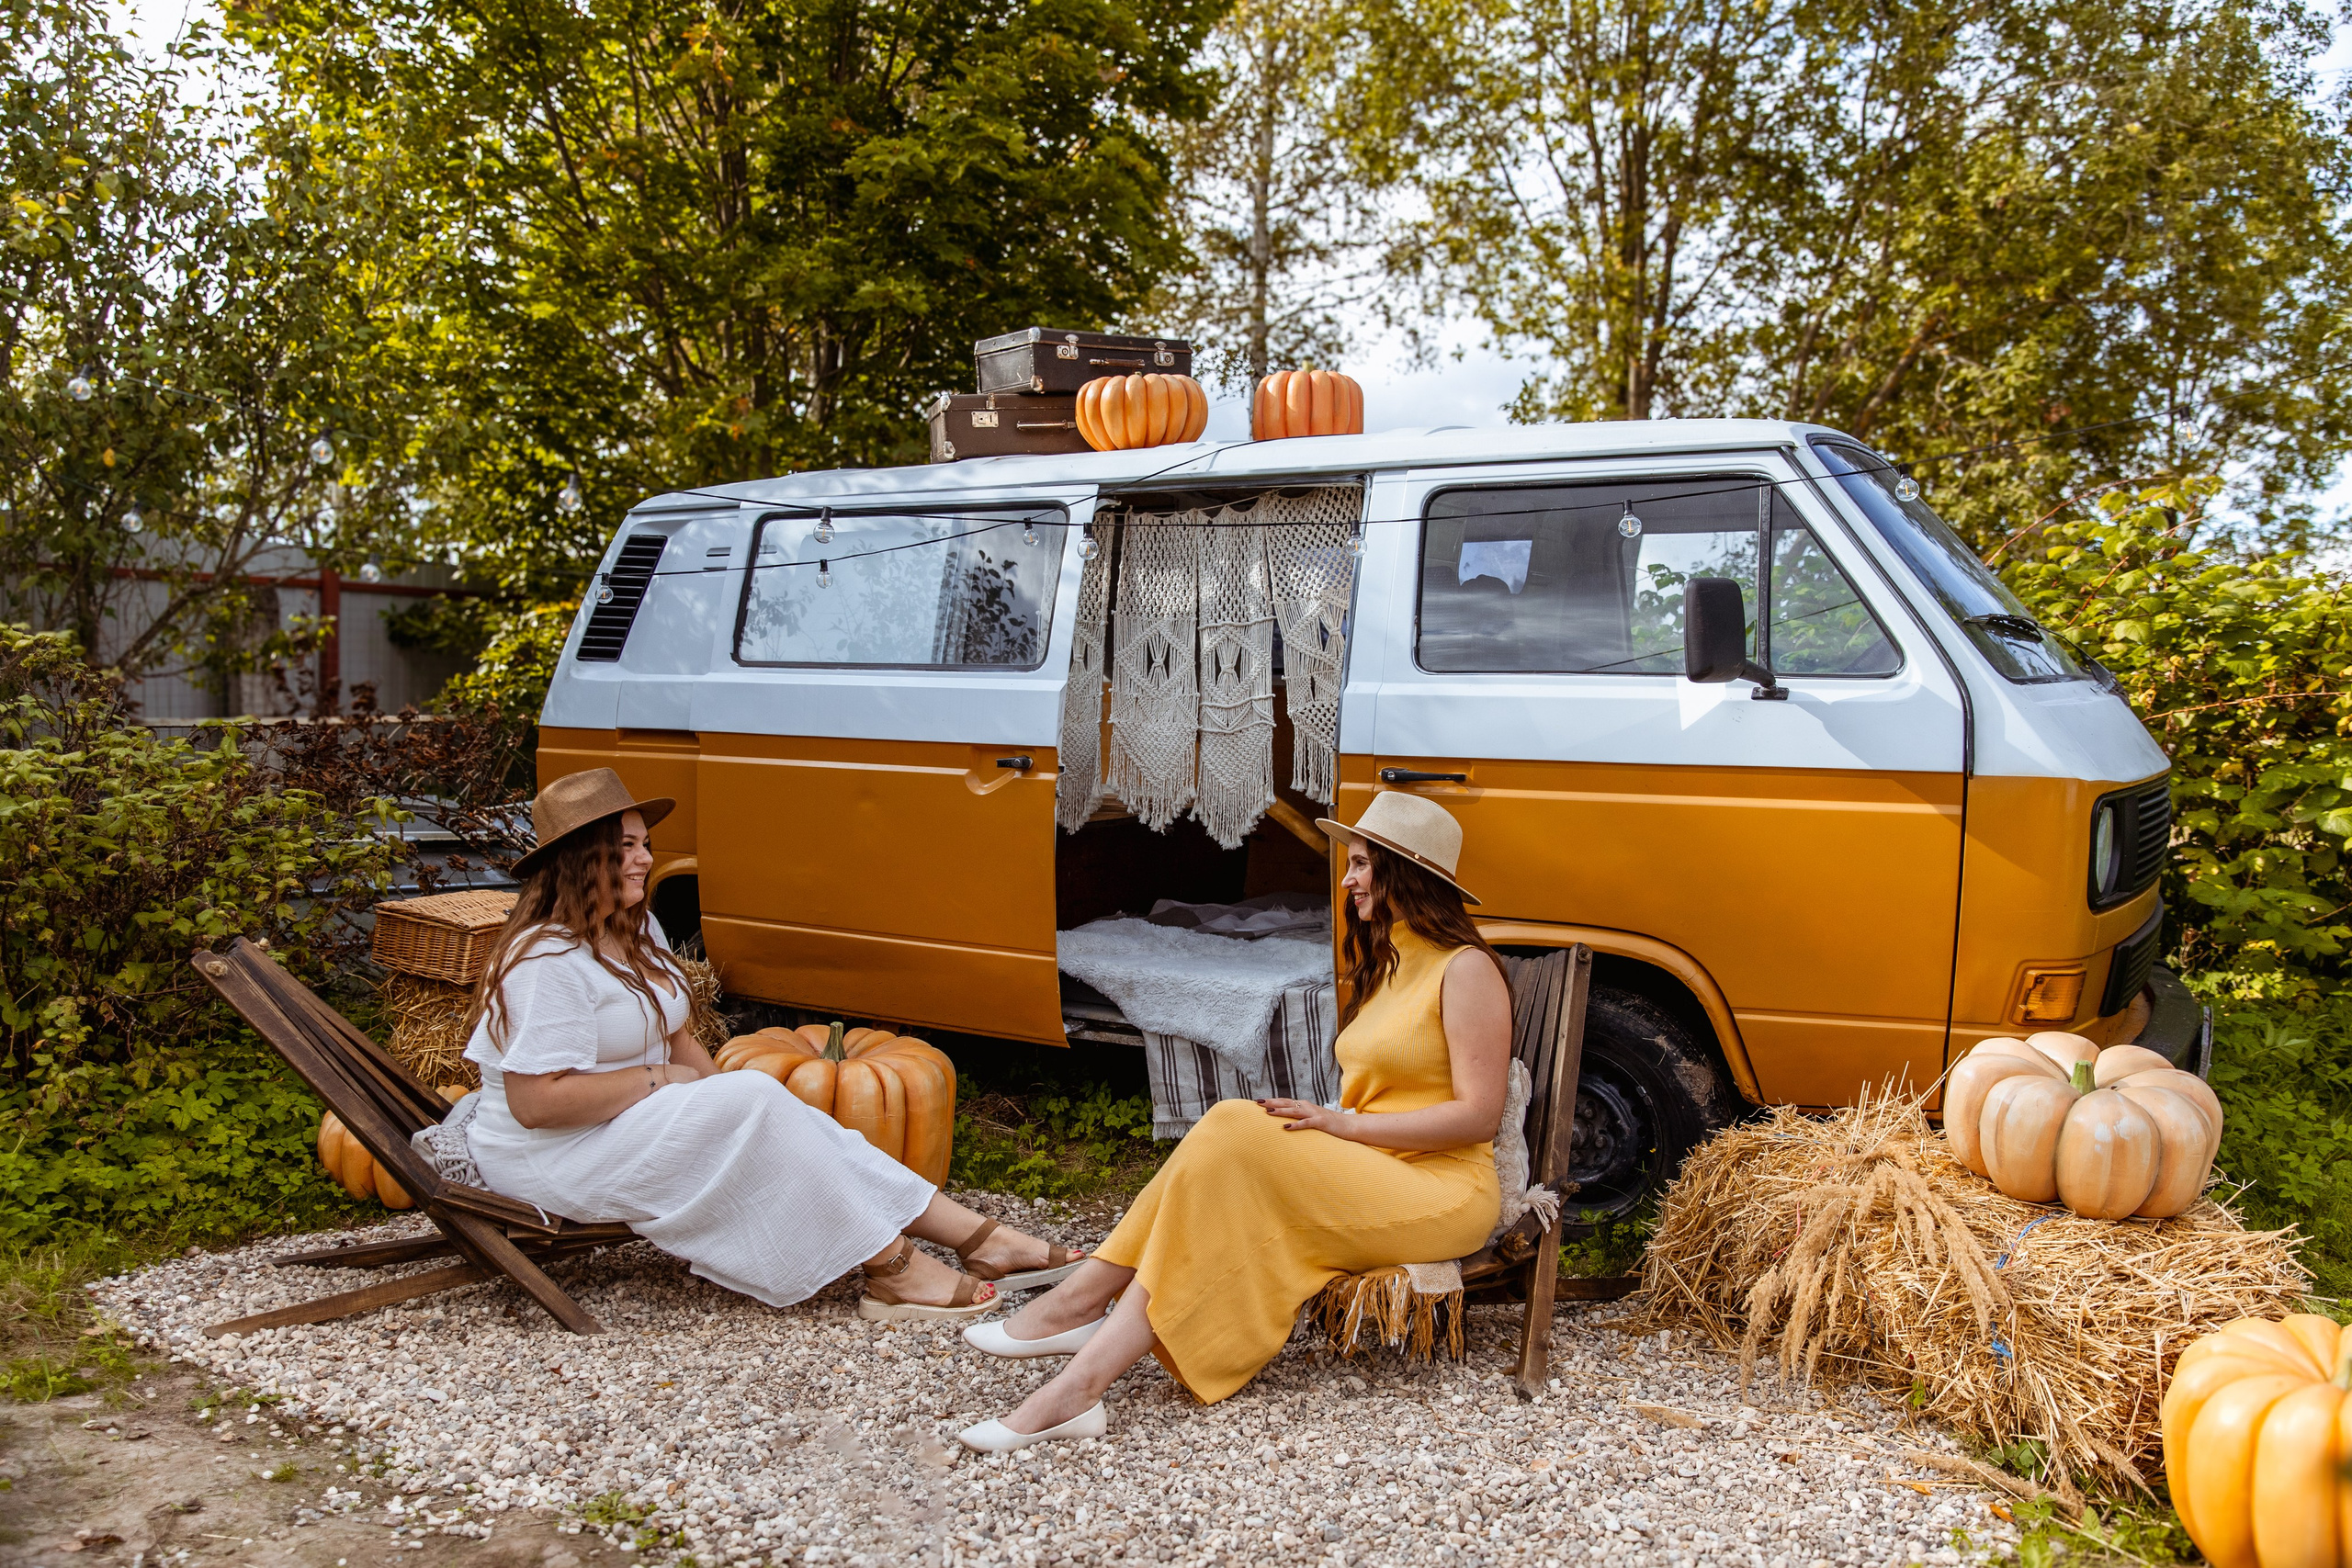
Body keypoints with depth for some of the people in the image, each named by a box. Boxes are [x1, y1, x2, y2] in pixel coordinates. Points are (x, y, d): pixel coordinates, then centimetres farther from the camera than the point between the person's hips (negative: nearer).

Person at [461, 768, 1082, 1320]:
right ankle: (894, 1269, -20)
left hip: (638, 1120, 9)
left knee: (783, 1118, -11)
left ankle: (984, 1242, -15)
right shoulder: (548, 960, -22)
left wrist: (721, 1089, -3)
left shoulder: (636, 930, 10)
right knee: (756, 1101, -24)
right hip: (553, 1159, -9)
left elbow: (673, 1036, 15)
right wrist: (658, 1079, -19)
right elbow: (536, 1102, -27)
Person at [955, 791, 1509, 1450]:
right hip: (1367, 1176, 8)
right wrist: (1314, 1124, -4)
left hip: (1441, 1191, -8)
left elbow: (1478, 1115, -15)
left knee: (1238, 1139, -26)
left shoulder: (1466, 969, -8)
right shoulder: (1385, 964, 19)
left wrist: (1344, 1124, -17)